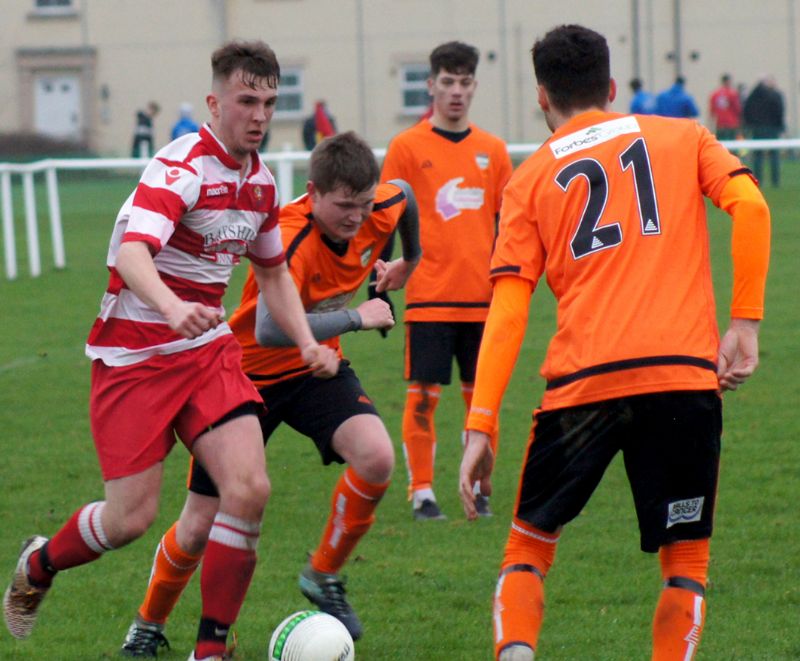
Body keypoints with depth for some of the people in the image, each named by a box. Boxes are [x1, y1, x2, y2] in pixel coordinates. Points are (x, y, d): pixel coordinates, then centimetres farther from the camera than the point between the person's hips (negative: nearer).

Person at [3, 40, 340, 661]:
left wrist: (308, 343, 10)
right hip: (134, 354, -6)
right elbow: (133, 253, -35)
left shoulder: (262, 181, 7)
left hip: (209, 350, 6)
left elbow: (273, 271, 24)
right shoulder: (183, 166, -19)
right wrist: (174, 308, -54)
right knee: (132, 517, -6)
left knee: (249, 488, -14)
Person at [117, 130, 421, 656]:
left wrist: (410, 262, 30)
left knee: (377, 458, -26)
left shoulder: (383, 208, -14)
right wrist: (357, 317, -38)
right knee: (200, 527, 0)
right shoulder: (291, 240, -34)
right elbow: (270, 331, -48)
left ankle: (324, 576, -1)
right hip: (250, 374, -5)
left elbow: (404, 194, 14)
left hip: (316, 368, 5)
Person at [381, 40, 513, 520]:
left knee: (481, 394, 6)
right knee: (423, 395, -3)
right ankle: (422, 494, 4)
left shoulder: (493, 150, 9)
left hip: (482, 299, 3)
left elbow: (506, 224, 15)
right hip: (429, 298, -3)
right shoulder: (407, 147, 0)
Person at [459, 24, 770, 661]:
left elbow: (507, 313, 3)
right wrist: (745, 322, 0)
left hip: (581, 384, 0)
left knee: (528, 549, 14)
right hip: (686, 375, 0)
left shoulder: (530, 179, 13)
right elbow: (750, 207, -3)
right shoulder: (683, 137, 15)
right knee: (686, 561, 12)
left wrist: (481, 426, -1)